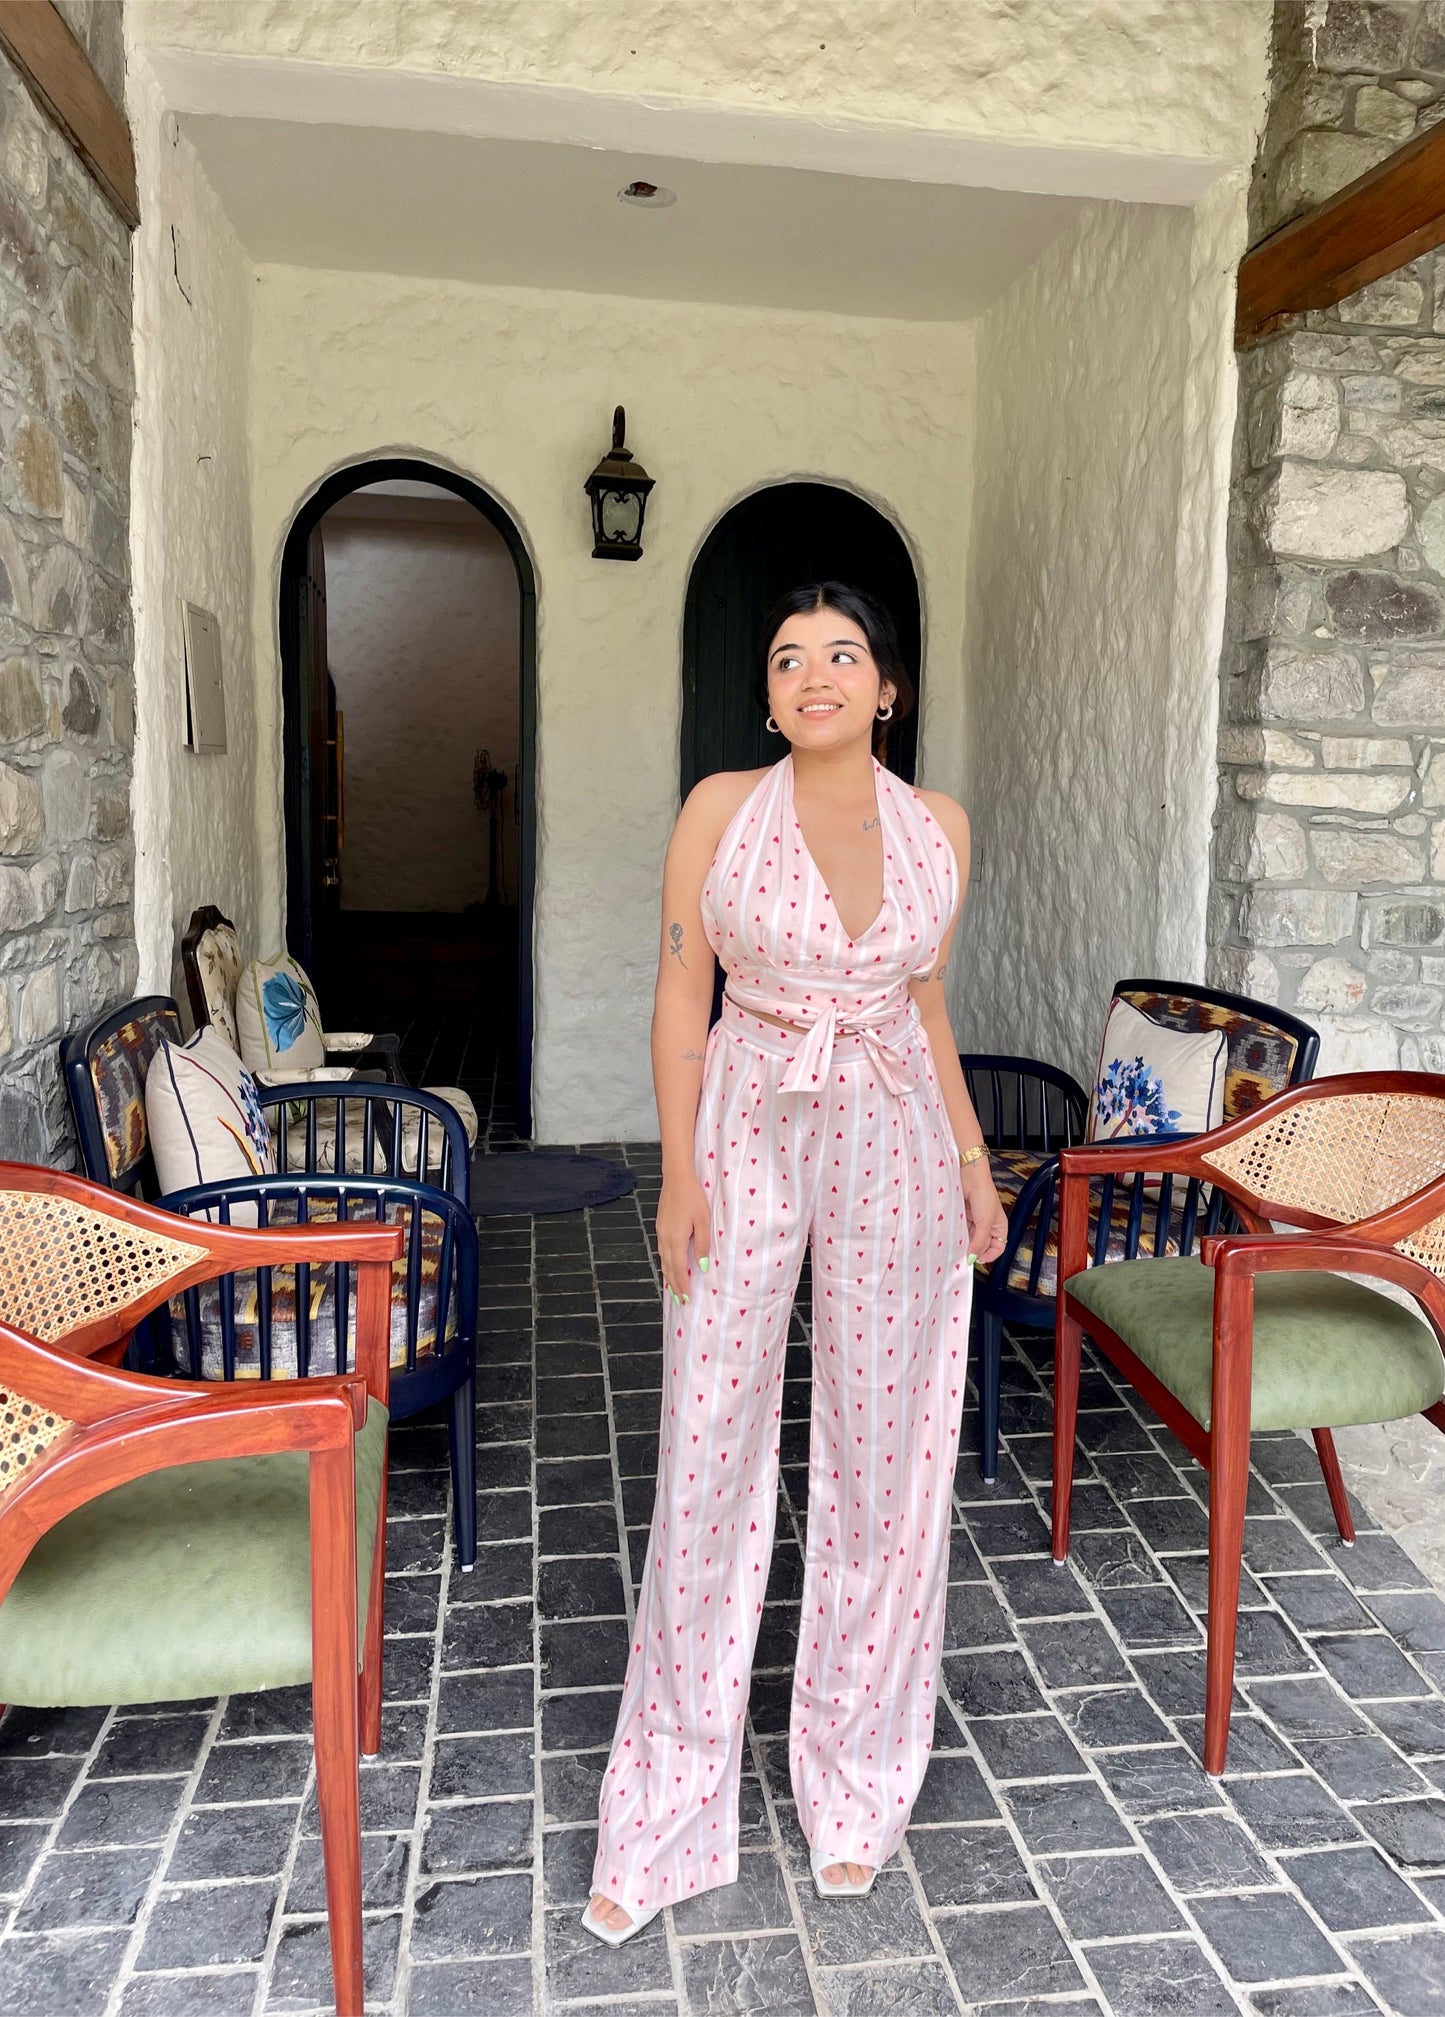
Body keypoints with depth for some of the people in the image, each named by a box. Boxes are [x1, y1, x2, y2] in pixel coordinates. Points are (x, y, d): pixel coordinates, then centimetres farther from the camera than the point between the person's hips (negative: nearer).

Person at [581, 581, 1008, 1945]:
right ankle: (662, 1820, 22)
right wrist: (679, 1171, -10)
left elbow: (926, 1002, 13)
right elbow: (681, 995, -2)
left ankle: (856, 1783, 32)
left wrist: (972, 1156, 9)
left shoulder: (938, 825, 5)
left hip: (892, 1145, 2)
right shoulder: (721, 809, -2)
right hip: (747, 1135, -2)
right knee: (709, 1466, 3)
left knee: (880, 1463, 10)